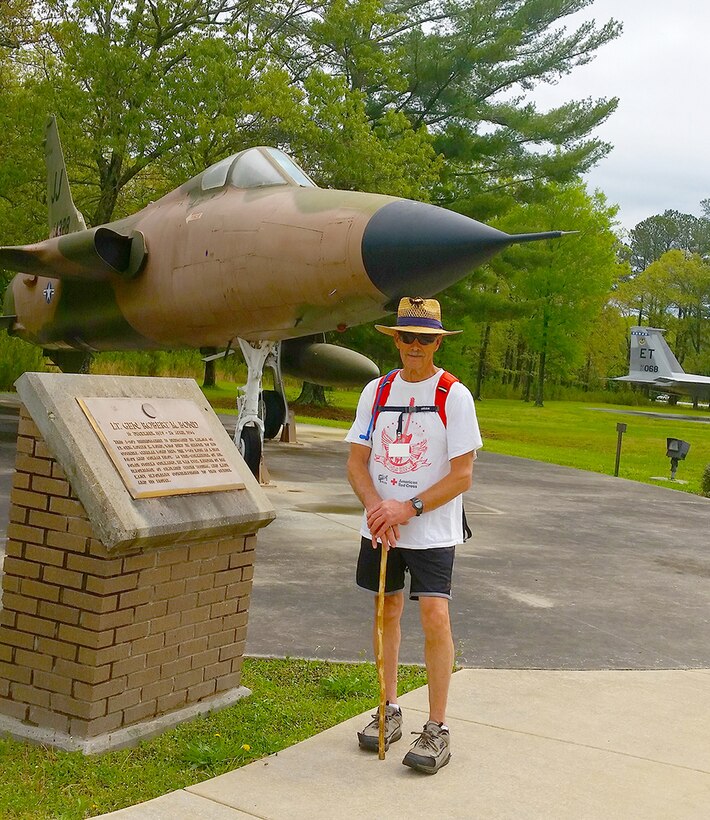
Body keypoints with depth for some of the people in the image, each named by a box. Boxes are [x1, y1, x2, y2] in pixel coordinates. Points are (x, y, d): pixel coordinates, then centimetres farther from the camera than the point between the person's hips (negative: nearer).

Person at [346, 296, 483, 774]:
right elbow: (357, 462, 4)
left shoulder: (455, 396, -7)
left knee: (434, 615, -11)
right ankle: (389, 711, 26)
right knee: (387, 610, 11)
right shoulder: (376, 391, 6)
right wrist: (377, 507, -14)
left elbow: (462, 475, -10)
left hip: (432, 531, -4)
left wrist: (408, 508, -18)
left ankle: (437, 730, -2)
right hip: (380, 527, 4)